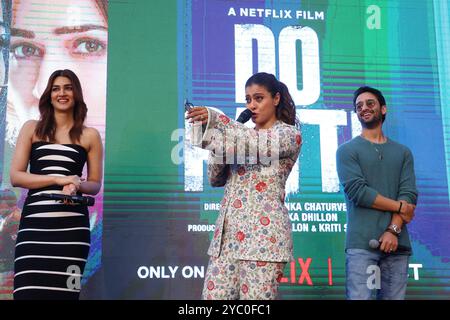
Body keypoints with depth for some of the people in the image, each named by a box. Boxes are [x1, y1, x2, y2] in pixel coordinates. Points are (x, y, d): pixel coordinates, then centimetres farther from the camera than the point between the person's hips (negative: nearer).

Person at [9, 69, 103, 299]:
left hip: (73, 224, 0)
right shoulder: (32, 128, 10)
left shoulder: (90, 136, 10)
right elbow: (16, 176, 3)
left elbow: (95, 184, 13)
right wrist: (58, 179, -9)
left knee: (64, 292, -5)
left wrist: (76, 185, -10)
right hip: (34, 222, 0)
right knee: (29, 291, -10)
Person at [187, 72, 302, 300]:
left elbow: (262, 145, -18)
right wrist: (215, 142, -1)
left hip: (263, 233, -6)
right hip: (227, 233, 6)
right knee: (213, 296, 1)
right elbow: (216, 179, 16)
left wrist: (215, 119, -22)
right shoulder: (242, 134, 20)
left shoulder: (289, 134, 3)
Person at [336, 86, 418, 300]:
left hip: (397, 242, 3)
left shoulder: (402, 153, 16)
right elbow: (357, 191, -7)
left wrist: (393, 230, -12)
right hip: (361, 243, -3)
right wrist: (399, 206, -3)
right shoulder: (347, 150, 7)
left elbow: (409, 195, 4)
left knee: (394, 297, 3)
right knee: (359, 297, -9)